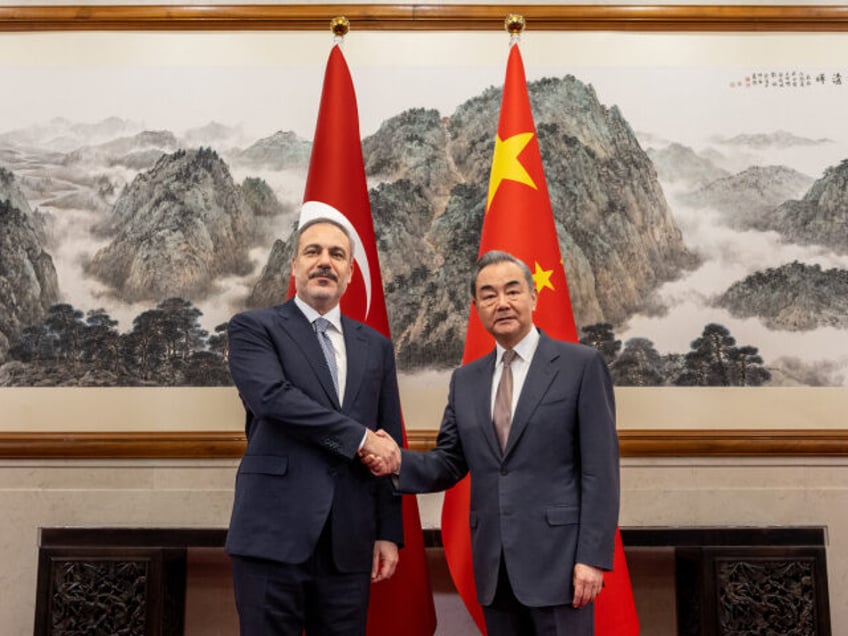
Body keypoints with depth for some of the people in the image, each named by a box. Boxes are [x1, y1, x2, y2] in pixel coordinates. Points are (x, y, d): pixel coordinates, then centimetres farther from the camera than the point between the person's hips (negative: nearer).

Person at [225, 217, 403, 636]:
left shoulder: (376, 346, 15)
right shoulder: (253, 328, 3)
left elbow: (388, 445, 14)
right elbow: (272, 396, -16)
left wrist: (389, 532, 9)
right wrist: (360, 437, -13)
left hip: (350, 541, 4)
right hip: (274, 533, -3)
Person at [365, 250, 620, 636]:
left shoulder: (581, 364, -5)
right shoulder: (465, 380, 10)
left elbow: (600, 469, -8)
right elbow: (450, 464, 10)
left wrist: (592, 557, -12)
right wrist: (398, 462, -9)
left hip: (557, 557, -4)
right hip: (494, 564, 5)